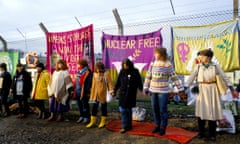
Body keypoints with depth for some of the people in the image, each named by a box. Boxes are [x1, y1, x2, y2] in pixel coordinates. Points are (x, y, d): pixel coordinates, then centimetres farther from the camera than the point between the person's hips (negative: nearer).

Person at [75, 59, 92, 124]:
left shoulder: (87, 72, -11)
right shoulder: (79, 72, 13)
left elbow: (88, 82, -15)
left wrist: (87, 91, -17)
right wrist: (75, 90, 18)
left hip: (84, 91, -8)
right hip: (78, 91, 8)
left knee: (85, 104, 1)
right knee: (79, 104, 14)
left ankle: (86, 117, 13)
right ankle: (81, 116, 27)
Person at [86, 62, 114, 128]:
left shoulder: (106, 74, -10)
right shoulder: (95, 74, 4)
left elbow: (109, 83, -11)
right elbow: (93, 84, 10)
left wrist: (111, 90, -24)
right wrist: (92, 94, 11)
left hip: (103, 94, -4)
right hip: (96, 94, 4)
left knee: (103, 108, 9)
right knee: (94, 107, 9)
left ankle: (103, 122, 23)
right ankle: (92, 121, 23)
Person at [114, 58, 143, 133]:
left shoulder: (135, 72, -3)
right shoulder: (122, 72, 3)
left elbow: (139, 82, 0)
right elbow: (118, 82, 8)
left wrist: (142, 90, -6)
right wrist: (115, 90, 9)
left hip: (131, 94, -1)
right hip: (123, 94, 2)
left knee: (129, 110, 8)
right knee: (123, 110, -1)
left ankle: (128, 125, 23)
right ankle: (125, 126, 8)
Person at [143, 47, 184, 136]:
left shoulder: (168, 64, -7)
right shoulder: (152, 64, 4)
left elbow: (174, 77, -5)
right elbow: (148, 76, 9)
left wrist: (180, 89, -5)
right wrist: (146, 88, 9)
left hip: (163, 91, -4)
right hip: (153, 91, 4)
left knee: (163, 110, 2)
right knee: (155, 109, 11)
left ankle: (163, 128, 17)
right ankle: (157, 126, 26)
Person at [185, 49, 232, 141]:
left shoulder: (215, 66, -4)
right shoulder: (198, 66, -2)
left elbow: (224, 77, -1)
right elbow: (192, 77, -4)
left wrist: (231, 88, -7)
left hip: (212, 90, -1)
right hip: (202, 90, 1)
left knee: (212, 111, 1)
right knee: (201, 111, 1)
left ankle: (212, 134, 14)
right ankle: (201, 132, 16)